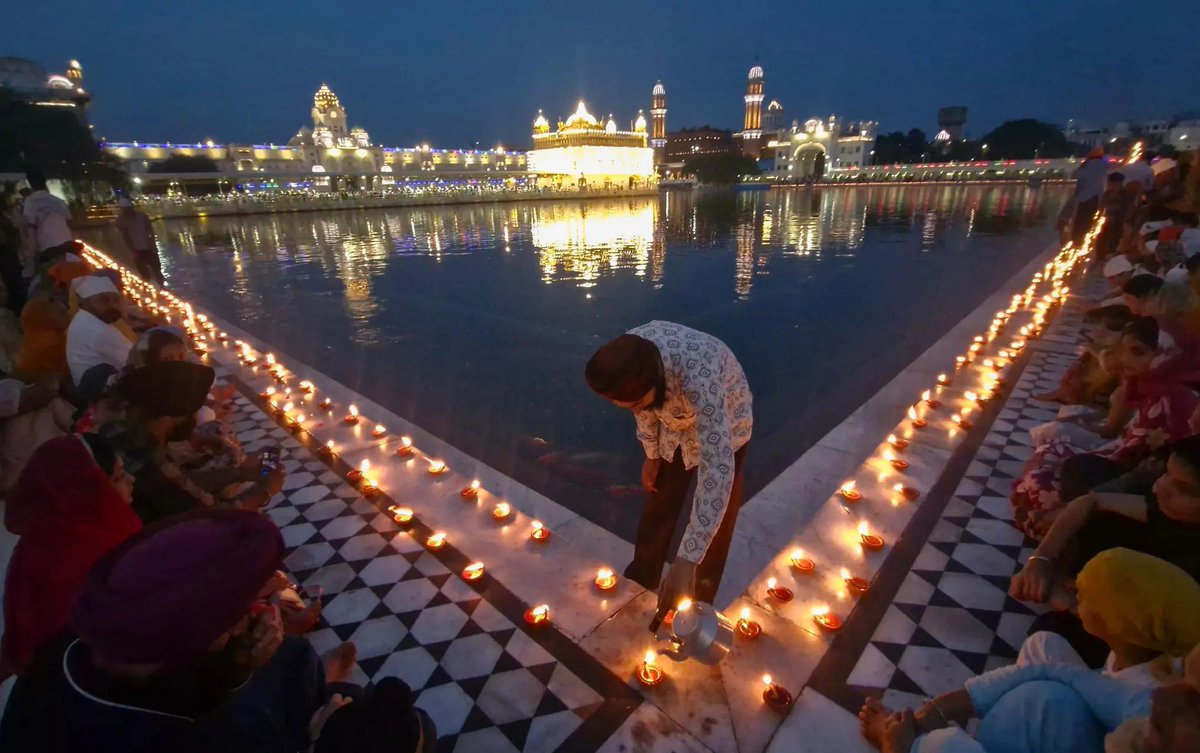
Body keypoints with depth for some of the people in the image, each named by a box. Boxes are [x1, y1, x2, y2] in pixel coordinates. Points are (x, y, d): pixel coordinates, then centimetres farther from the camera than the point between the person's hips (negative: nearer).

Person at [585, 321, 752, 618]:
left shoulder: (698, 379, -47)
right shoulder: (630, 357, -29)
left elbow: (718, 470, -48)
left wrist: (687, 560, -49)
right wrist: (651, 453, 4)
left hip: (725, 428, -4)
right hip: (675, 426, 5)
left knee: (716, 522, 8)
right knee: (659, 505, 18)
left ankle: (699, 602, 32)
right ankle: (640, 581, 40)